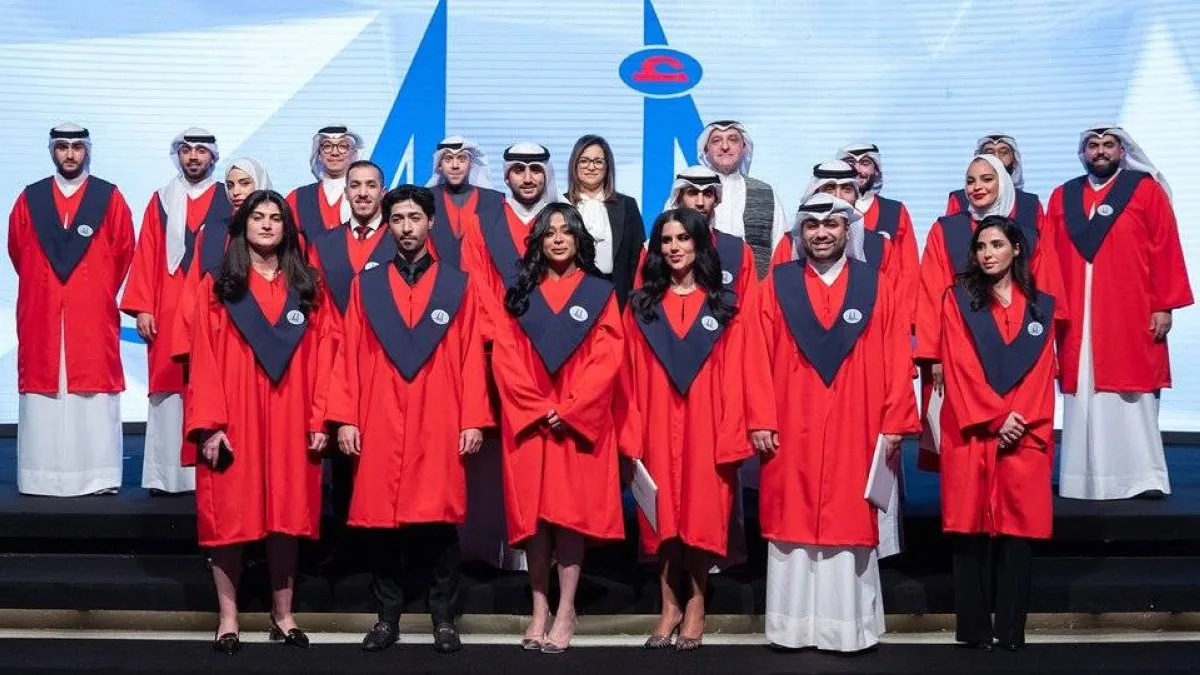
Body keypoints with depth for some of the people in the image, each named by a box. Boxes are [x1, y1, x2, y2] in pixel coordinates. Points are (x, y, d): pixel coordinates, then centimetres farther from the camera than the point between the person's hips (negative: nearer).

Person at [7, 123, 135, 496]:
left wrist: (100, 292, 8)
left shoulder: (109, 197, 5)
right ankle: (41, 477, 3)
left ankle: (97, 476, -1)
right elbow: (17, 250, 14)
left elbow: (123, 251, 6)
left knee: (94, 400, -4)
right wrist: (43, 289, 12)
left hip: (93, 316, -2)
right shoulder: (30, 198, 10)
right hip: (41, 315, 2)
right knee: (42, 395, 0)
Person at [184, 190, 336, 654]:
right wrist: (210, 425, -12)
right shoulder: (218, 287, 3)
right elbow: (204, 359, -3)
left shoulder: (307, 288, 9)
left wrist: (319, 420, -4)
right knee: (229, 516, 1)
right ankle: (228, 619, 10)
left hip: (289, 420, 2)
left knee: (286, 514, 6)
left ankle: (283, 615, 16)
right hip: (232, 423, -1)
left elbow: (322, 358, 4)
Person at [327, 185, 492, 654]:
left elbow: (471, 358, 3)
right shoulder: (365, 285, 9)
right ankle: (387, 617, 15)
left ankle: (444, 619, 11)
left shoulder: (457, 285, 7)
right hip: (379, 424, 1)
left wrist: (473, 420, -4)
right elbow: (349, 356, 6)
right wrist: (345, 418, -2)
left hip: (440, 425, -1)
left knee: (440, 521, 0)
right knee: (381, 519, 4)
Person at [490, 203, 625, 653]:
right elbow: (505, 359, 0)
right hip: (529, 422, 2)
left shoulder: (600, 293, 4)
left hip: (578, 423, -1)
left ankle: (565, 612, 2)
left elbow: (608, 360, -5)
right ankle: (539, 611, 9)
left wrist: (568, 410, -14)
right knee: (533, 513, 1)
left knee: (571, 511, -3)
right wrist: (540, 409, -12)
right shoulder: (520, 294, 8)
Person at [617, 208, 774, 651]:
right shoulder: (641, 306, 7)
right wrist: (630, 437, -2)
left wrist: (758, 423, -10)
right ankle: (670, 607, 15)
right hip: (658, 428, 1)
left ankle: (695, 607, 13)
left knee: (702, 513, 1)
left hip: (706, 428, -1)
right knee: (663, 516, 5)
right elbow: (631, 378, 4)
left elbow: (746, 369, -2)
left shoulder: (726, 307, 5)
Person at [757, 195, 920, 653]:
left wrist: (895, 422, -4)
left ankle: (848, 625, 11)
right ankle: (793, 626, 11)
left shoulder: (875, 286, 5)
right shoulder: (777, 285, 5)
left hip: (855, 430, 0)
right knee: (793, 524, 3)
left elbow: (896, 359, 1)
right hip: (791, 430, 0)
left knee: (850, 524, 2)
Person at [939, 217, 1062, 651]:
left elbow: (1042, 372, 6)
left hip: (1024, 435, 2)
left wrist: (1021, 420, -9)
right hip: (972, 433, -2)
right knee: (972, 527, -3)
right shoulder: (958, 299, 5)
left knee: (1017, 527, 0)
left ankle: (1011, 629, 6)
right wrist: (996, 418, -11)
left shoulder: (1042, 306, 12)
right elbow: (959, 367, -4)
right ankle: (974, 628, 3)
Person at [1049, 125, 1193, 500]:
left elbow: (1166, 250, -2)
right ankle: (1083, 478, 5)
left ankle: (1143, 477, 2)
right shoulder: (1062, 197, 13)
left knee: (1132, 396, -2)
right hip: (1077, 318, 3)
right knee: (1082, 398, 2)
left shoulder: (1145, 190, 3)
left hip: (1131, 315, -3)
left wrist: (1164, 305, -8)